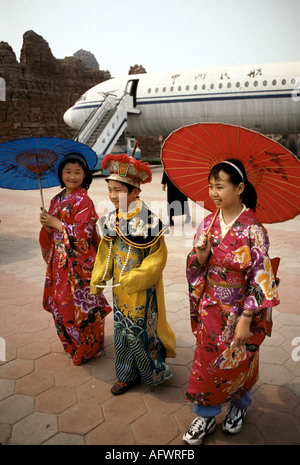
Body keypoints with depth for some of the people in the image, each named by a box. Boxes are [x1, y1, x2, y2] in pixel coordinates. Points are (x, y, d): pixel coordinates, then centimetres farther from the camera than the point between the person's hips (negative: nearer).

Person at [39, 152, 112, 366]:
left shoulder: (84, 201, -12)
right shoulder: (57, 200, 9)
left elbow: (82, 234, -19)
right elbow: (52, 234, 13)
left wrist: (56, 223, -14)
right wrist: (47, 226, -9)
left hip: (78, 262, -7)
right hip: (59, 260, 7)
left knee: (80, 304, 2)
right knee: (60, 302, 14)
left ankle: (87, 348, 22)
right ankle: (71, 344, 35)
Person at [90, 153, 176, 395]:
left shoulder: (148, 222, -20)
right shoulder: (112, 220, 0)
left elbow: (157, 258, -17)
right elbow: (106, 254, 8)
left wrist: (131, 279, -20)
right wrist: (98, 281, 4)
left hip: (142, 289, -6)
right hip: (120, 288, 6)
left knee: (142, 330, 6)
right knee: (123, 330, 16)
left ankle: (155, 370, 32)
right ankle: (128, 375, 35)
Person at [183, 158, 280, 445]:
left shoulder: (253, 228, -18)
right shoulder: (208, 223, -3)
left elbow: (260, 277, -17)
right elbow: (195, 268, 4)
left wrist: (246, 320, -17)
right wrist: (201, 256, -19)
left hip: (240, 311, -4)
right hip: (211, 308, 4)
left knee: (237, 365, 16)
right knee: (206, 363, 13)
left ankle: (239, 405, 46)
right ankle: (206, 415, 35)